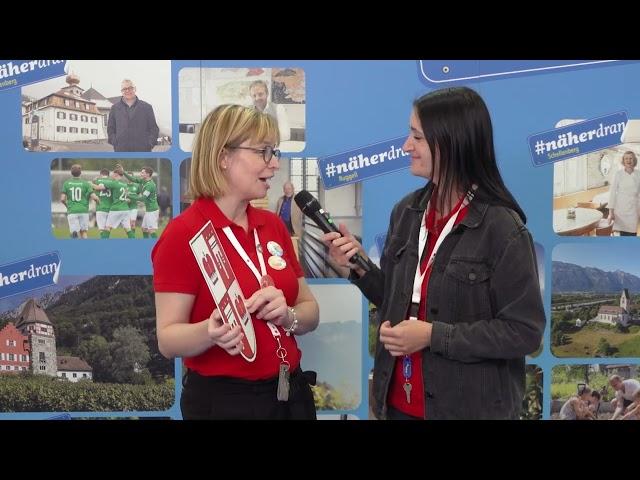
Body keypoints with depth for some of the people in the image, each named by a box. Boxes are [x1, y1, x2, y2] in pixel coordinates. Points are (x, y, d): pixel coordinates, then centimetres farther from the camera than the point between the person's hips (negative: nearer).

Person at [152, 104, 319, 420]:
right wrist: (210, 332, -33)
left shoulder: (274, 225, 5)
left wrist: (287, 315, -13)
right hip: (222, 401, -6)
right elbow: (168, 340, -15)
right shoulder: (183, 233, -14)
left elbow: (309, 311, 8)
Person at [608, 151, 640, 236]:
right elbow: (612, 192, -3)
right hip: (621, 209, -2)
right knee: (623, 234, -1)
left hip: (633, 209, 2)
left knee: (632, 234, 0)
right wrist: (611, 211, -6)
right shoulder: (618, 174, -3)